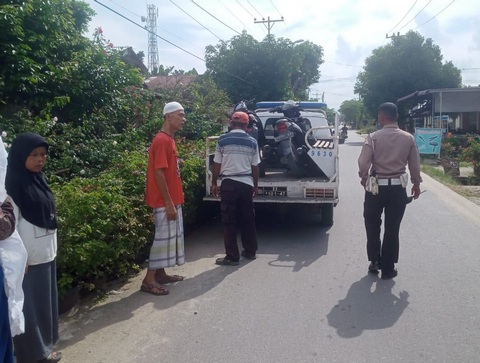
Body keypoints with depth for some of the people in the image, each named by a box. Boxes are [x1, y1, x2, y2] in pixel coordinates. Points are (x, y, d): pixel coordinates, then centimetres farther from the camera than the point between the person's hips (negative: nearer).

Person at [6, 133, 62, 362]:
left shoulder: (38, 179, 7)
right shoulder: (13, 183, -16)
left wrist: (52, 247, 15)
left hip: (46, 252, 8)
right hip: (29, 256, -8)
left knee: (45, 300, 18)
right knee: (30, 304, 6)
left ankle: (44, 344, 33)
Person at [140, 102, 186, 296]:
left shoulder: (169, 140, 14)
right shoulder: (162, 141, -17)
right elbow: (158, 173, -21)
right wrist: (169, 203, -21)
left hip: (172, 199, 10)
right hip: (164, 201, -10)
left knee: (170, 235, 15)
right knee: (163, 236, -5)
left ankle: (160, 273, 25)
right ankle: (149, 280, 3)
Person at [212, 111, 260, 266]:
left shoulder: (223, 140, -3)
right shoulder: (252, 142, 4)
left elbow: (217, 164, -1)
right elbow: (255, 167, 7)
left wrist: (214, 183, 11)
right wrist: (256, 185, 19)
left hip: (229, 183, -3)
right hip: (247, 183, 3)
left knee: (229, 221, 2)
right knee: (248, 218, 15)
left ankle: (232, 257, 5)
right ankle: (250, 251, 26)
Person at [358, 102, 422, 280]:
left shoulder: (374, 137, -9)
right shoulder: (408, 138, -2)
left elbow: (363, 162, -12)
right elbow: (415, 164, 4)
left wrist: (364, 178, 7)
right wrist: (416, 183, 19)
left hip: (376, 186, -2)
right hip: (398, 188, 2)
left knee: (372, 225, 18)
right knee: (392, 229, 8)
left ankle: (374, 261, 22)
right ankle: (388, 268, 15)